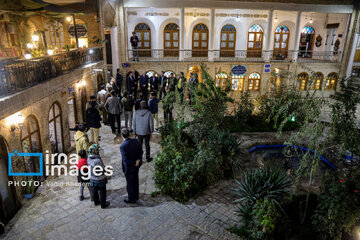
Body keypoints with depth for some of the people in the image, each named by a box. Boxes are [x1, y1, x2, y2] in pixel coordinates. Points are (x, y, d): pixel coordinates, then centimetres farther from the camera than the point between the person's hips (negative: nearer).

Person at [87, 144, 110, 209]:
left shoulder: (88, 158, -13)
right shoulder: (98, 160, -33)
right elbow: (100, 171, -24)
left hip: (92, 178, 7)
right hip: (100, 179, -7)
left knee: (94, 191, 25)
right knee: (102, 192, 13)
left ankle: (96, 202, 43)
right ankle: (103, 204, 28)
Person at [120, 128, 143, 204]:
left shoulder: (123, 146, -27)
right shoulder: (136, 141, -11)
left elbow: (125, 160, -25)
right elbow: (141, 151, -5)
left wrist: (134, 163, -13)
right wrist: (138, 160, -12)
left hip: (129, 168, -6)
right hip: (136, 166, 6)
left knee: (130, 183, 14)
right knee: (135, 181, 24)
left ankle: (131, 199, 32)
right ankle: (136, 196, 42)